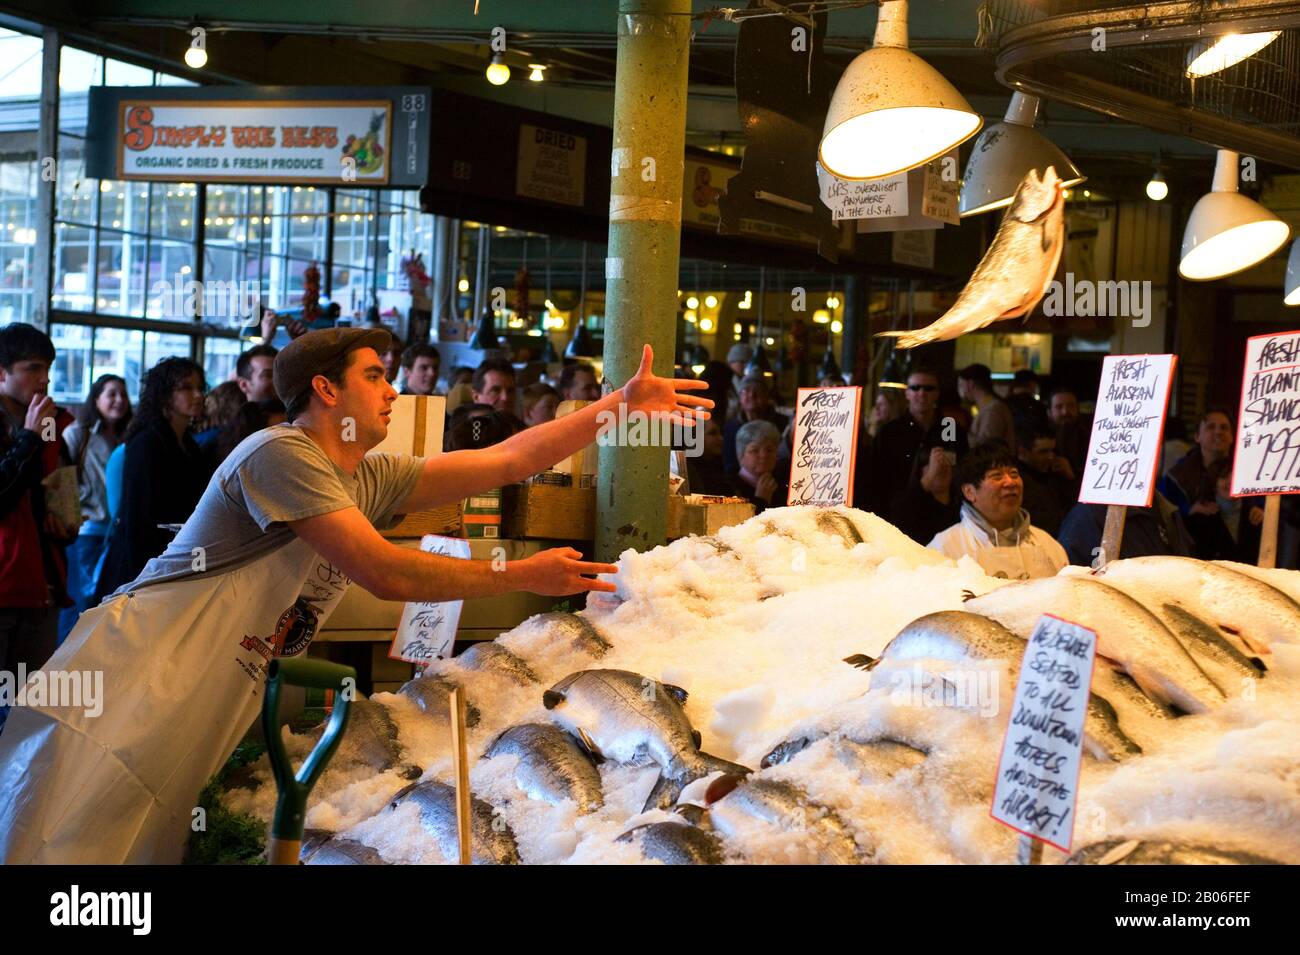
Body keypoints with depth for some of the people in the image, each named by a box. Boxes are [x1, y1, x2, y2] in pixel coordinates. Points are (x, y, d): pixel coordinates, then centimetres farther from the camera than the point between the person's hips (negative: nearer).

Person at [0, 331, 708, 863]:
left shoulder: (370, 479, 13)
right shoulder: (280, 454, -13)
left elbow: (509, 459, 13)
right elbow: (386, 574, -19)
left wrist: (623, 404, 9)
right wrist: (523, 575, -11)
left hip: (192, 729, 9)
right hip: (125, 698, -9)